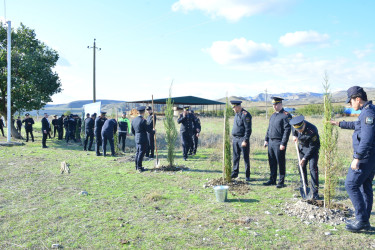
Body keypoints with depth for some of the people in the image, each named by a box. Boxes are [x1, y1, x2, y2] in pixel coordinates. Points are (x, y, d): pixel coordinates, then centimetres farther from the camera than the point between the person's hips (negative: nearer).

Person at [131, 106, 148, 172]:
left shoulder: (133, 120, 5)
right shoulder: (143, 121, -18)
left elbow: (132, 131, 12)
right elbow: (147, 129, -13)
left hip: (136, 139, 7)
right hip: (143, 139, -7)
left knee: (138, 152, 17)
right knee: (141, 153, -1)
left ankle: (137, 166, 25)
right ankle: (139, 168, 3)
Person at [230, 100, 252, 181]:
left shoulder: (245, 115, -14)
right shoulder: (237, 114, 14)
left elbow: (248, 129, -18)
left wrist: (245, 140, -21)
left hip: (242, 139, -8)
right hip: (235, 139, 8)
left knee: (246, 158, 1)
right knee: (235, 157, 12)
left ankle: (247, 176, 9)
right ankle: (235, 173, 22)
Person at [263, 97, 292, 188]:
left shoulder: (286, 115, -9)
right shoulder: (273, 115, 16)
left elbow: (287, 130, -15)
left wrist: (283, 144, -18)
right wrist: (266, 140, 14)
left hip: (279, 143, -7)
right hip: (271, 142, 7)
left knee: (281, 163, 1)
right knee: (272, 162, 12)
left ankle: (281, 182, 10)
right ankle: (272, 180, 23)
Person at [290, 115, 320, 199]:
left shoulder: (312, 130, -34)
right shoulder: (295, 125, -18)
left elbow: (312, 147, -25)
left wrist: (304, 158, -23)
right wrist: (294, 135, 2)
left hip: (313, 149, -5)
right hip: (302, 147, 6)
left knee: (313, 168, -13)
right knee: (301, 167, 6)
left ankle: (315, 192, -8)